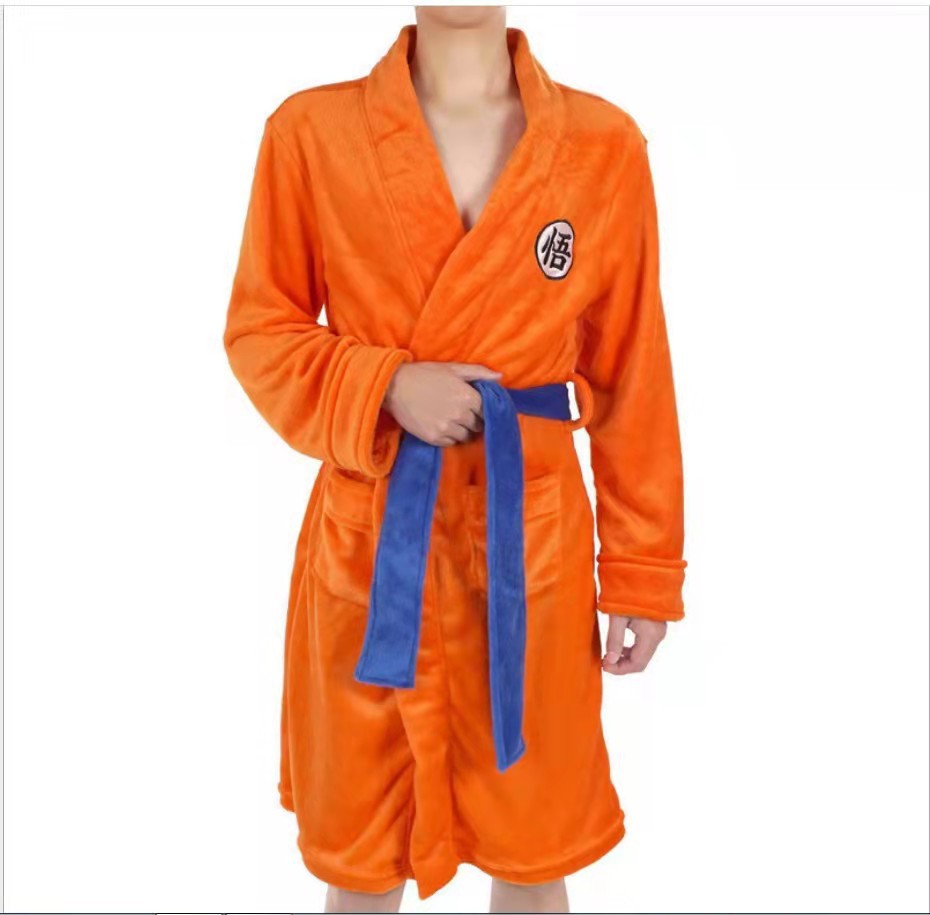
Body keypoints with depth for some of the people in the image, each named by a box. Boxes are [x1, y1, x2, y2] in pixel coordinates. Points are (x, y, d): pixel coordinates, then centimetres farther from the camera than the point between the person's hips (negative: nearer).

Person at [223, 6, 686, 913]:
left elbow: (631, 375, 2)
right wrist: (384, 387, -16)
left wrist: (643, 572, 3)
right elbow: (259, 329, 3)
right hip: (366, 537, 0)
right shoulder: (310, 131, -3)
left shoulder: (604, 144, -2)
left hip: (533, 532, 1)